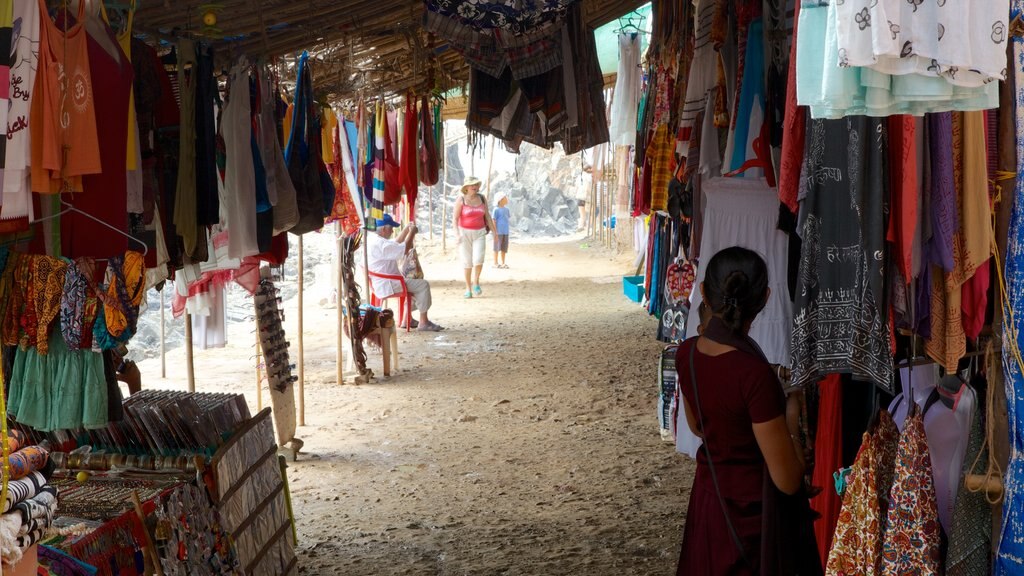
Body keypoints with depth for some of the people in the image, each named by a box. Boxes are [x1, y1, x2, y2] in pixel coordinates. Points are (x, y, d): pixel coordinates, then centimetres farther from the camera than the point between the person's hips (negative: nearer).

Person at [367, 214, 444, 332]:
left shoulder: (372, 238, 12)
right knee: (423, 285, -12)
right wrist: (411, 232, -7)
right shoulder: (380, 244, -23)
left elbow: (396, 244, 25)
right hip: (387, 285, -11)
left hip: (381, 283, 11)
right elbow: (405, 249, -21)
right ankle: (423, 322, -8)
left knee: (416, 283, 26)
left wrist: (407, 230, 16)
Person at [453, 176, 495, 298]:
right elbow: (455, 219, -9)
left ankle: (476, 282, 5)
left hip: (479, 233, 2)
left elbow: (487, 216, 10)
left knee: (478, 258, -16)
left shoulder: (482, 198, 4)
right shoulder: (461, 200, -7)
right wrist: (457, 234, -20)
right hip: (464, 233, -2)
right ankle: (468, 288, 10)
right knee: (467, 261, -2)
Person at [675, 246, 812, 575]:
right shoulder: (755, 373, -30)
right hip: (753, 513, -7)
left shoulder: (687, 353, -9)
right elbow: (787, 481, -24)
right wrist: (792, 416, -9)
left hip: (706, 498, 7)